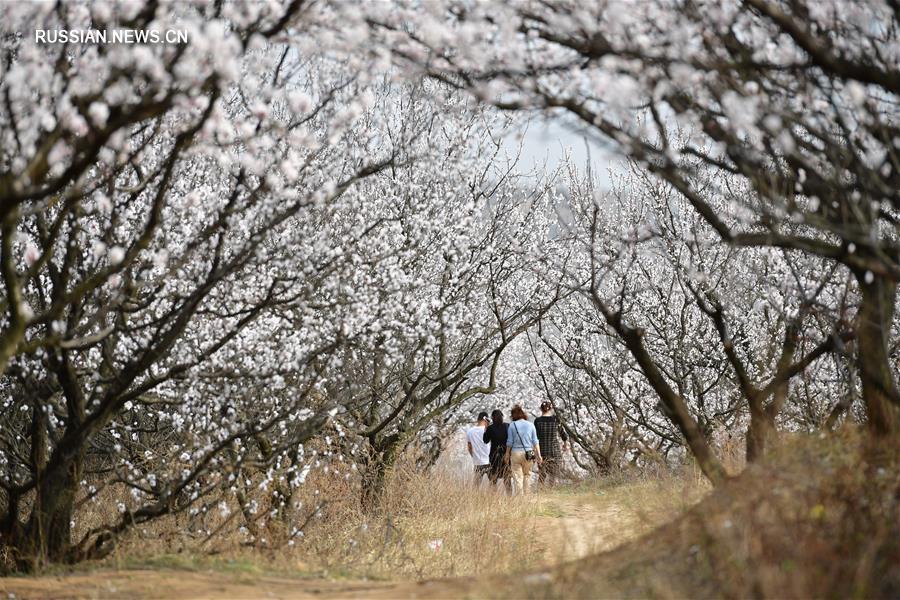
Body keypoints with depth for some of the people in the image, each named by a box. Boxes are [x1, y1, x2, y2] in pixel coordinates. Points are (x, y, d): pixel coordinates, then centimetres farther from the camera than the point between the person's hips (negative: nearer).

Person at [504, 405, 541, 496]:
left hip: (516, 453, -2)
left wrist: (507, 456, 8)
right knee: (527, 475, 16)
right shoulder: (530, 425, 3)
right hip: (529, 453, 2)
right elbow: (535, 442, 3)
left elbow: (509, 442, 0)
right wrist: (539, 455, 6)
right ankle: (526, 495, 14)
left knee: (518, 477, 2)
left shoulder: (512, 425, -3)